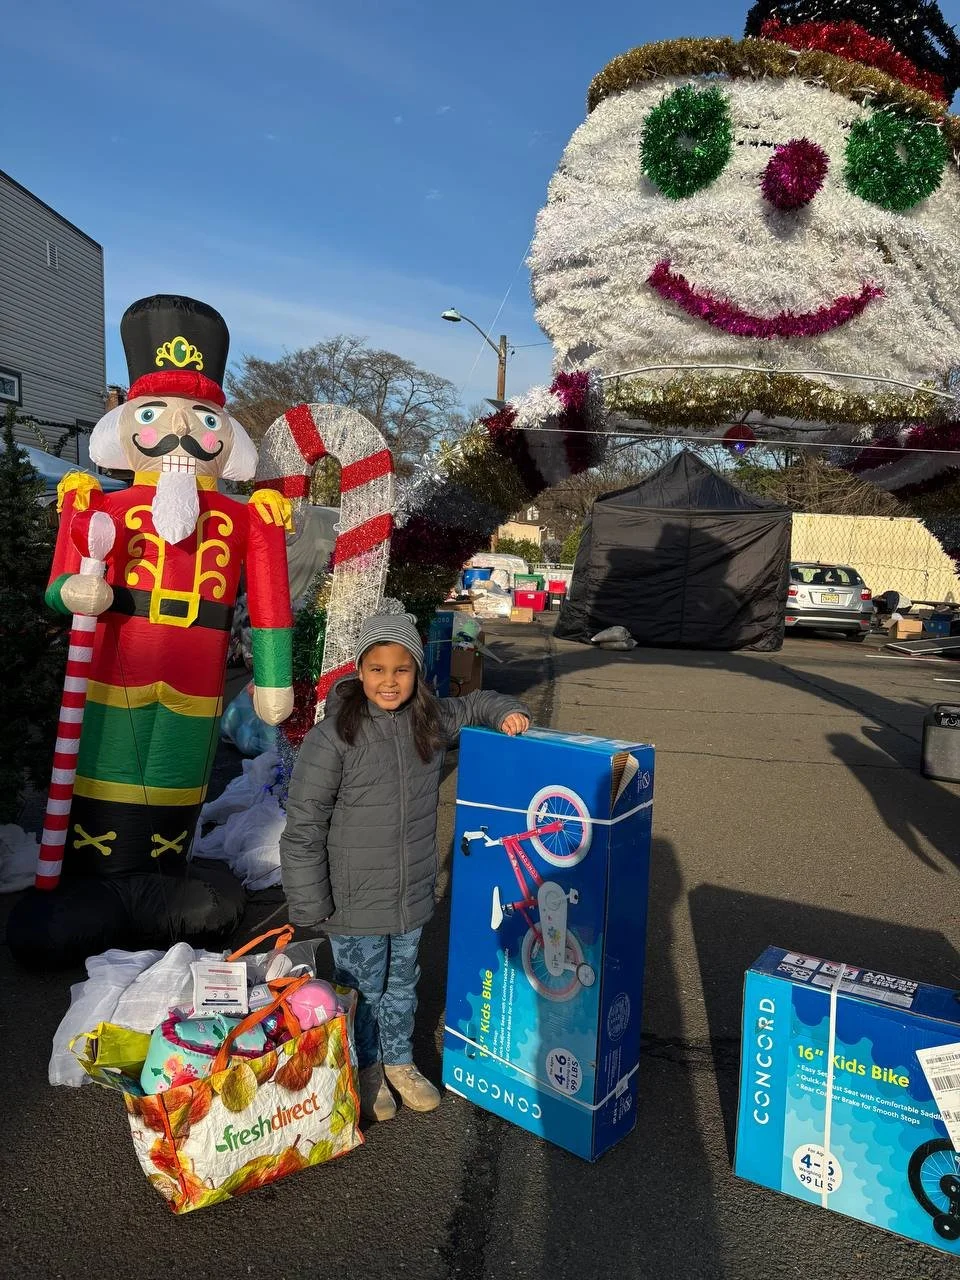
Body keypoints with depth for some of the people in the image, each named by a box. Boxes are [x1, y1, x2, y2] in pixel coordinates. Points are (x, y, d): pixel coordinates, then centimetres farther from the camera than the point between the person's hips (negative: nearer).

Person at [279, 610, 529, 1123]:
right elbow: (304, 826, -16)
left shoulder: (431, 721, -4)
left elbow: (474, 704, 18)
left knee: (402, 985, 24)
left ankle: (399, 1061, 48)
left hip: (412, 895, 5)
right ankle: (365, 1069, 42)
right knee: (361, 989, 15)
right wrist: (309, 906, -15)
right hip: (354, 903, -4)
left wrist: (508, 712, -3)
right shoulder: (333, 736, -20)